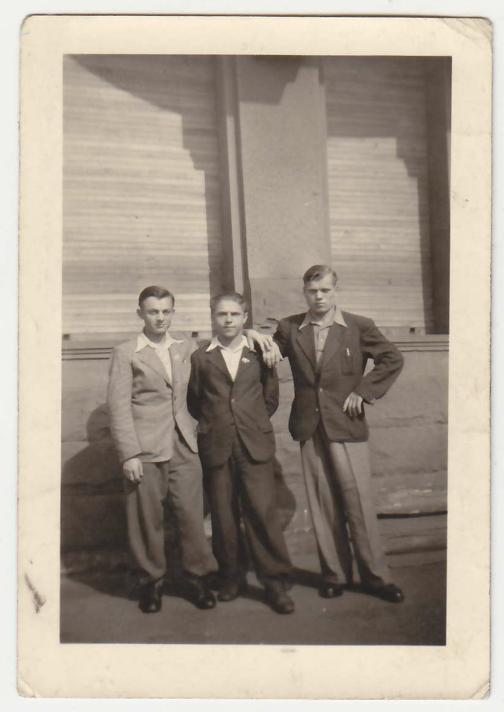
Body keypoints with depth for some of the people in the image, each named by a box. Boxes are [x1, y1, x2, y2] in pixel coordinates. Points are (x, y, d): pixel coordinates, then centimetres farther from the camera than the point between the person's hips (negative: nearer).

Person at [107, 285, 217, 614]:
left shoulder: (187, 349, 11)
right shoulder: (126, 353, 0)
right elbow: (119, 407, -5)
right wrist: (129, 454, -11)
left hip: (184, 446, 3)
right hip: (145, 450, -3)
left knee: (192, 514, 3)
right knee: (148, 518, 4)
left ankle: (195, 575, 21)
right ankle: (152, 579, 22)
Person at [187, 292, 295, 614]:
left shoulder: (259, 353, 8)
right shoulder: (200, 358, 7)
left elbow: (271, 398, 13)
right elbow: (194, 403, 13)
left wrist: (253, 424, 8)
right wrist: (212, 426, 9)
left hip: (255, 445, -1)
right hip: (216, 447, 1)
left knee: (263, 511, -5)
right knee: (223, 515, 5)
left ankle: (275, 581, 5)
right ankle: (232, 577, 22)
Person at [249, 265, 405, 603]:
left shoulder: (359, 327, 1)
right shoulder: (290, 328, 7)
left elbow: (393, 359, 4)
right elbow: (271, 353, 19)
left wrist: (363, 391, -4)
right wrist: (262, 339, -2)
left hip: (346, 425, -2)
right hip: (309, 426, 2)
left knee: (359, 501, 0)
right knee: (322, 505, 7)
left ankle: (375, 575, 13)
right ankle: (335, 572, 20)